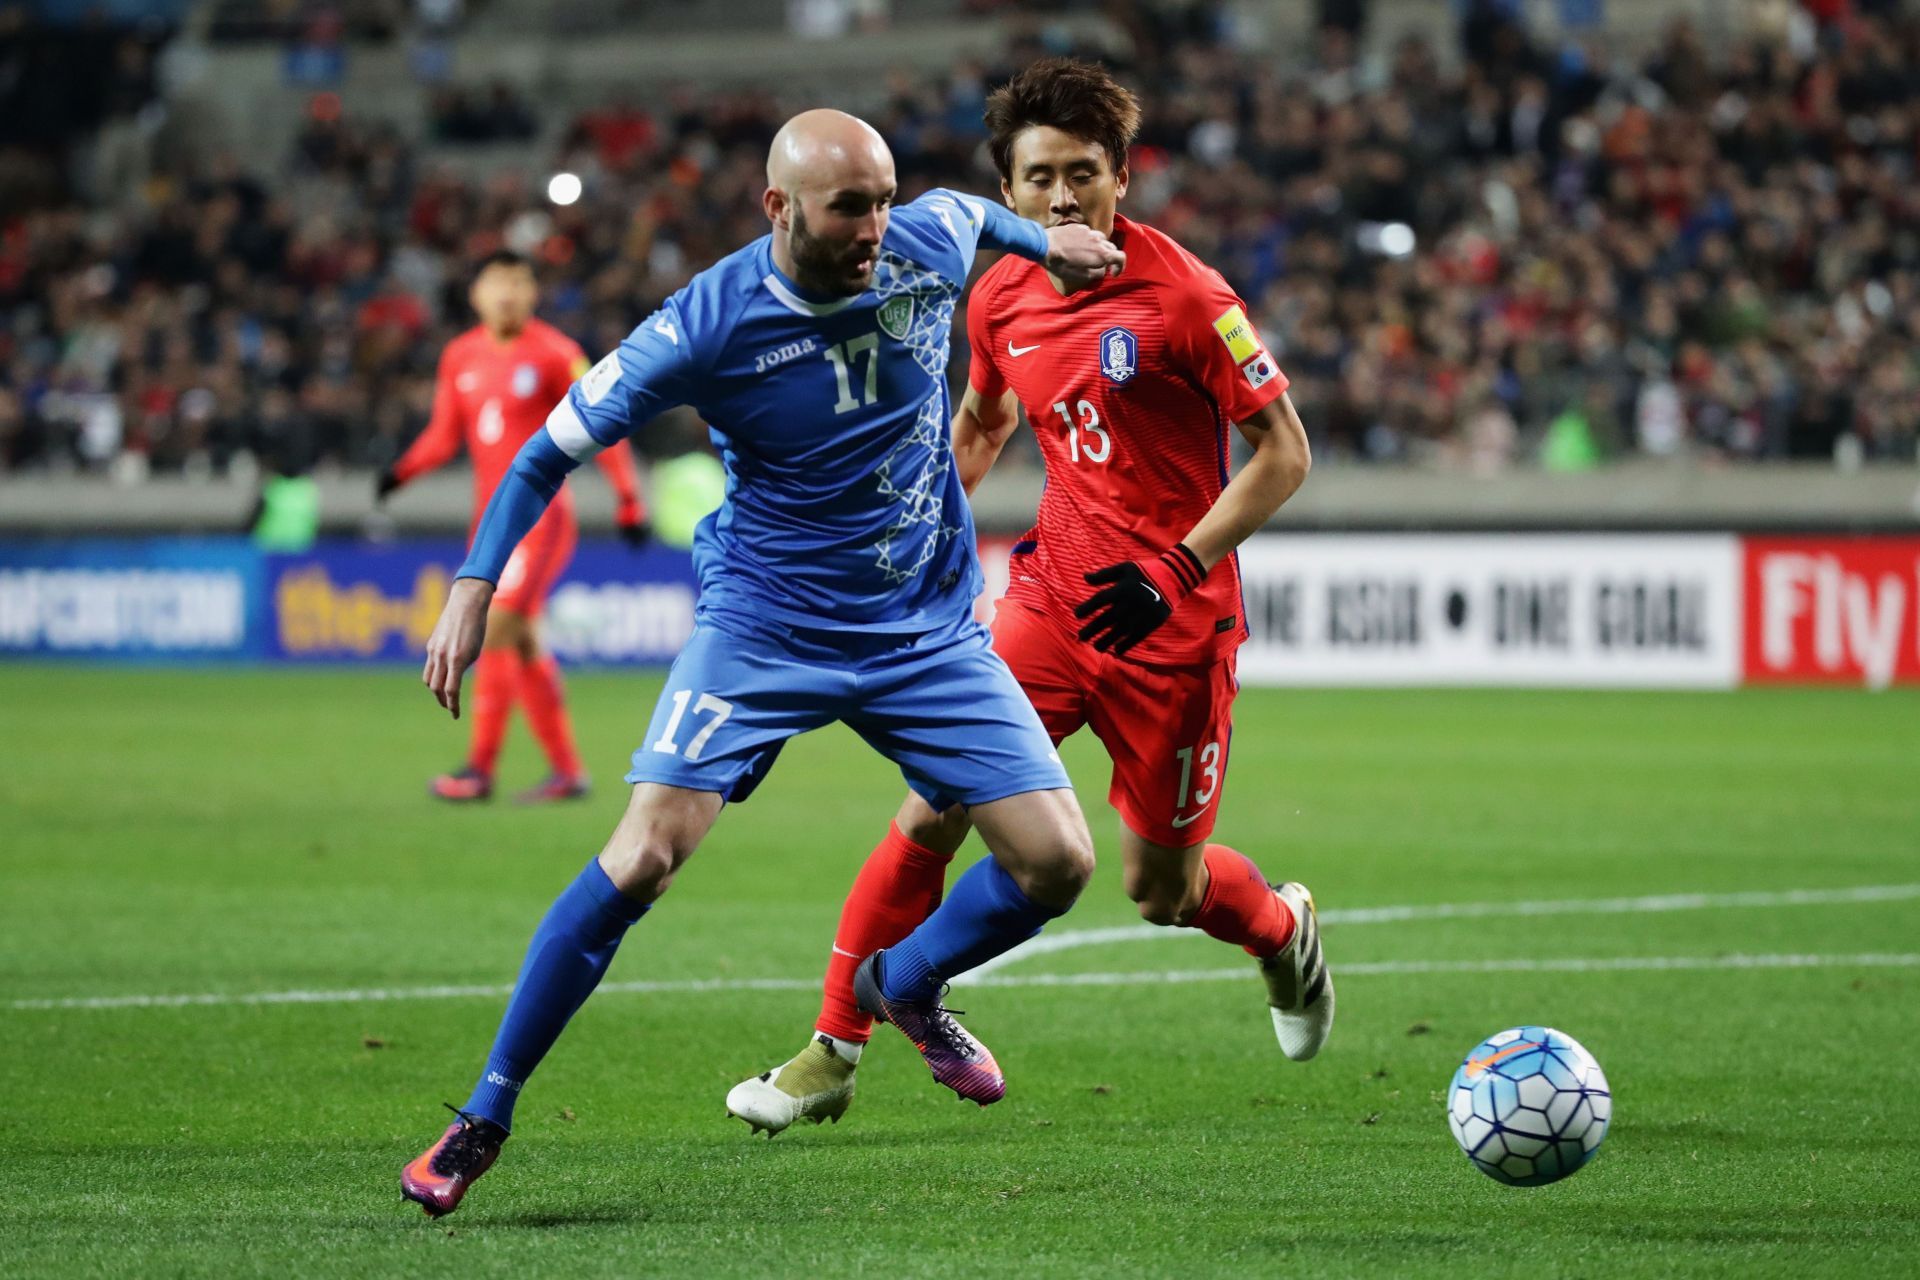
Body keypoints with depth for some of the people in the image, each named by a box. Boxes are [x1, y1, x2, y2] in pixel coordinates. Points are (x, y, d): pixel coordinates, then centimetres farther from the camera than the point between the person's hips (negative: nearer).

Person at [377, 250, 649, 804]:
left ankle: (480, 768, -10)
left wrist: (629, 500, -7)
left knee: (492, 634, -15)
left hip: (540, 514, -6)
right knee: (522, 645, 8)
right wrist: (402, 472, -5)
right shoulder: (460, 357, 8)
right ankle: (566, 769, 16)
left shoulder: (553, 354, -8)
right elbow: (444, 436, 14)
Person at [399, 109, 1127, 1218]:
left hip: (929, 629, 4)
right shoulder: (709, 325, -19)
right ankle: (484, 1119, -6)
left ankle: (906, 984, 28)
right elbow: (554, 449, -9)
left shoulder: (930, 246, -9)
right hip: (765, 631, -4)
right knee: (644, 856, -18)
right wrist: (476, 587, -16)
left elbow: (967, 209, 19)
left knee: (1058, 862, -4)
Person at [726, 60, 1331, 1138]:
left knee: (1162, 887, 4)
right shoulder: (1002, 301, 2)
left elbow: (1284, 455, -12)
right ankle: (834, 1053, 0)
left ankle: (1285, 931, 39)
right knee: (936, 809, -9)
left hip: (1173, 620, -4)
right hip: (1055, 592, 4)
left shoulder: (1185, 297, -15)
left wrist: (1176, 569, -20)